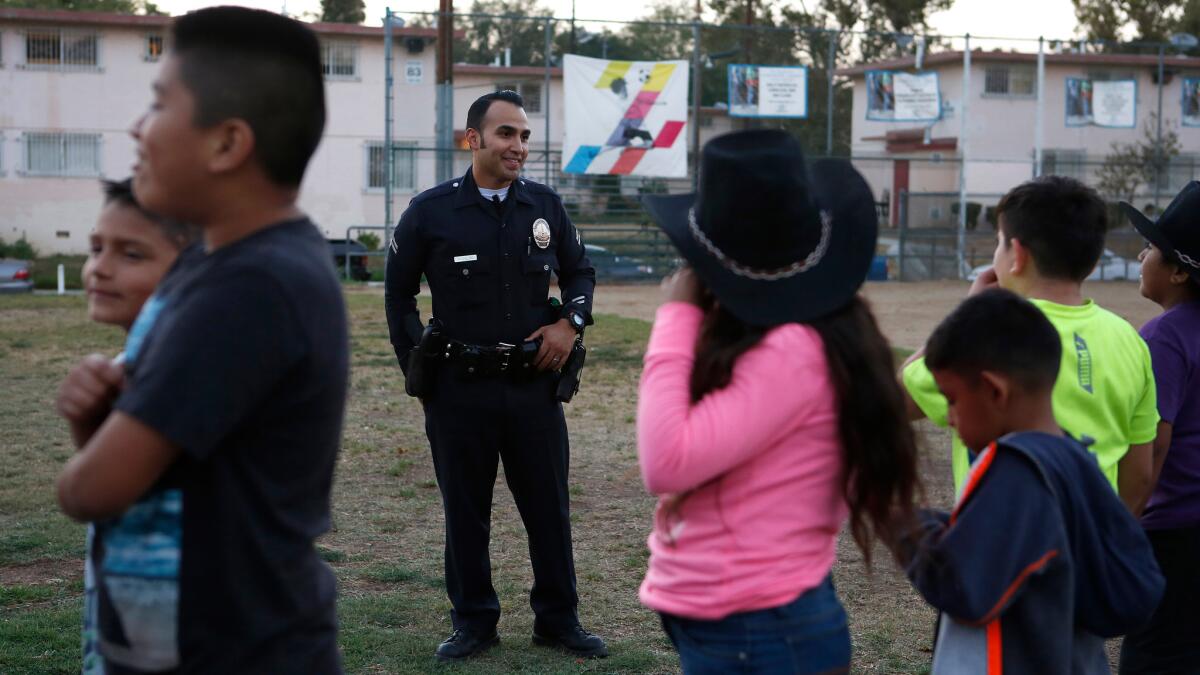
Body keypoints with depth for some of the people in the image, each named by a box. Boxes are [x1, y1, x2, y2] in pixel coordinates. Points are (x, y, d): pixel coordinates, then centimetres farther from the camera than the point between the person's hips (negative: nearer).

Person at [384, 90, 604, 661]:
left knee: (549, 507, 8)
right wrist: (420, 372, 4)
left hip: (535, 383, 2)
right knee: (465, 512, 9)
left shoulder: (545, 206, 4)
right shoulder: (430, 212, -3)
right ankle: (473, 623, 23)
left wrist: (571, 322, -1)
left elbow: (579, 272, 18)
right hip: (460, 389, -2)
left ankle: (558, 620, 22)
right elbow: (398, 294, 8)